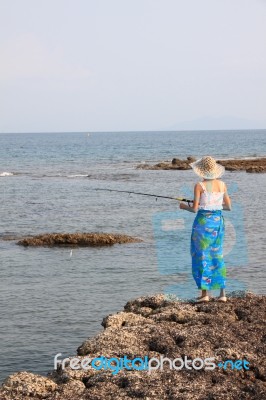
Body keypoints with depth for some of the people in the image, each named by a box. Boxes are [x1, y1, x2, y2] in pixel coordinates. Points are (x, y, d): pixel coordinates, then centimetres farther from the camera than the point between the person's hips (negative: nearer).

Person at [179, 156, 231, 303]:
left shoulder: (200, 186, -12)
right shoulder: (222, 185, 3)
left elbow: (195, 209, -12)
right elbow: (228, 206, 8)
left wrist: (184, 206, 7)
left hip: (203, 221, -5)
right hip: (218, 220, 5)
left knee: (202, 257, 4)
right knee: (217, 256, 13)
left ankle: (205, 293, 5)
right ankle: (222, 293, 11)